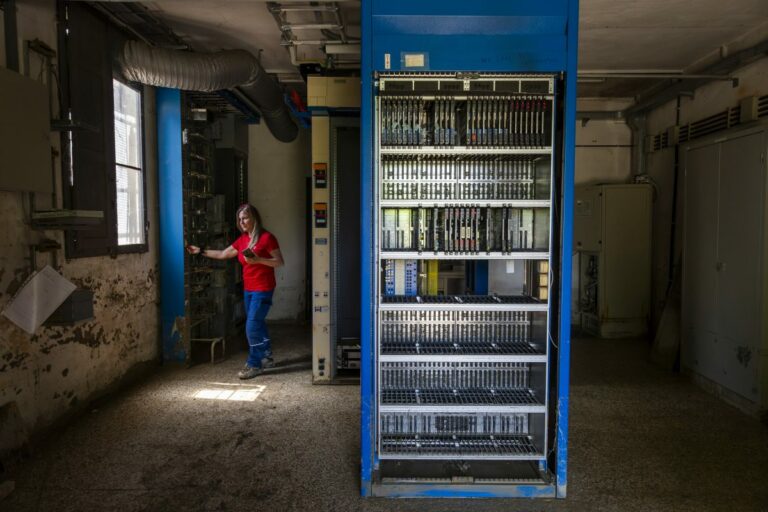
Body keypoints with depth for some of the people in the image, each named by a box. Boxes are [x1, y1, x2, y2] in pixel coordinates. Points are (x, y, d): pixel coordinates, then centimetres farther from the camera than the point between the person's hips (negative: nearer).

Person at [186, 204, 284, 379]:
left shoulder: (266, 237, -11)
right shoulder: (242, 239, 11)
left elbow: (279, 262, -12)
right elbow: (222, 254, 19)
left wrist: (258, 260, -23)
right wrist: (201, 251, 16)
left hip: (262, 289, -8)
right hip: (248, 289, 8)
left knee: (252, 327, -9)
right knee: (257, 325, 15)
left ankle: (254, 364, 1)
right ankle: (267, 358, 29)